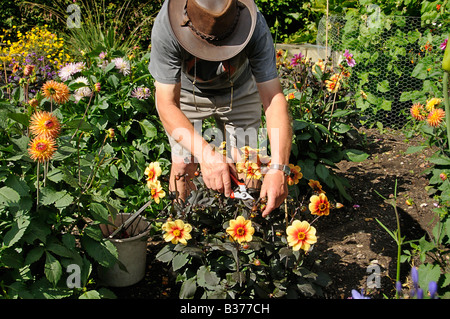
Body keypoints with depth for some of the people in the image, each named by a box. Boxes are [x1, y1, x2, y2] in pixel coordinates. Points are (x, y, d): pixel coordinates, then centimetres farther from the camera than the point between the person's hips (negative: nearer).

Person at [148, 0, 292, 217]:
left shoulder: (254, 25, -38)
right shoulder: (166, 27, -40)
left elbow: (274, 98, -38)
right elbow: (167, 105, -38)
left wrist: (278, 168, -50)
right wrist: (206, 153, -55)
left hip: (238, 89, 1)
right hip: (184, 90, -1)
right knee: (184, 164, -8)